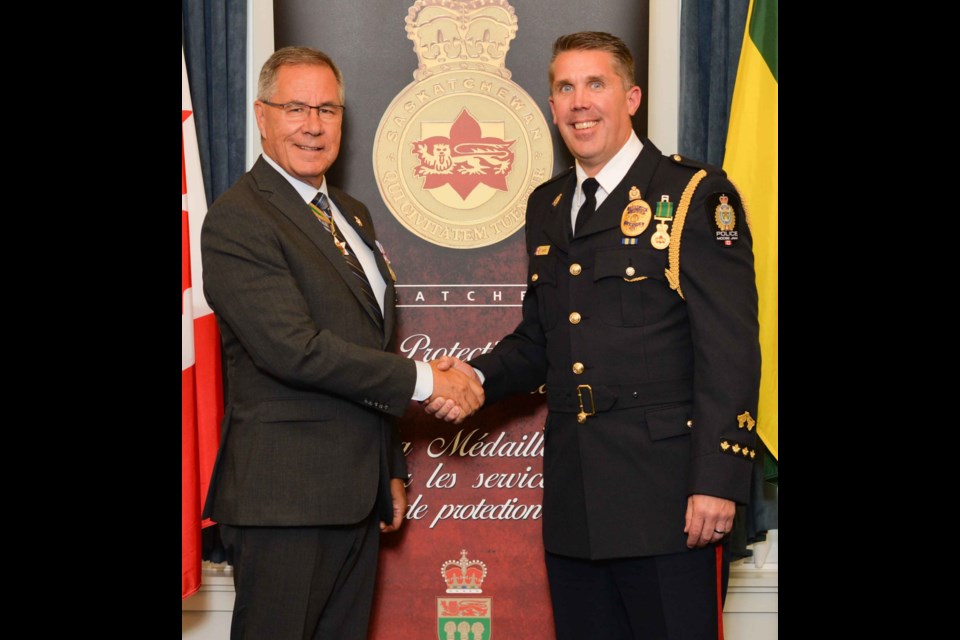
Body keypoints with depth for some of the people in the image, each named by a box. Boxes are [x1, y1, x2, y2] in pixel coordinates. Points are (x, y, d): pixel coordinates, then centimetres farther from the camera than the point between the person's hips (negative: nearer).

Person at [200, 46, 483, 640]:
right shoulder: (238, 219, -12)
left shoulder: (353, 214, 17)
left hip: (356, 493, 8)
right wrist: (422, 379, -15)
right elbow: (294, 349, -21)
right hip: (284, 498, -8)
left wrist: (392, 469, 22)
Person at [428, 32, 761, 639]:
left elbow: (730, 349, -10)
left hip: (666, 494, -6)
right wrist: (478, 376, 1)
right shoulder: (547, 206, 16)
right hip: (574, 497, 6)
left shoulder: (695, 195, -4)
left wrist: (718, 479, -16)